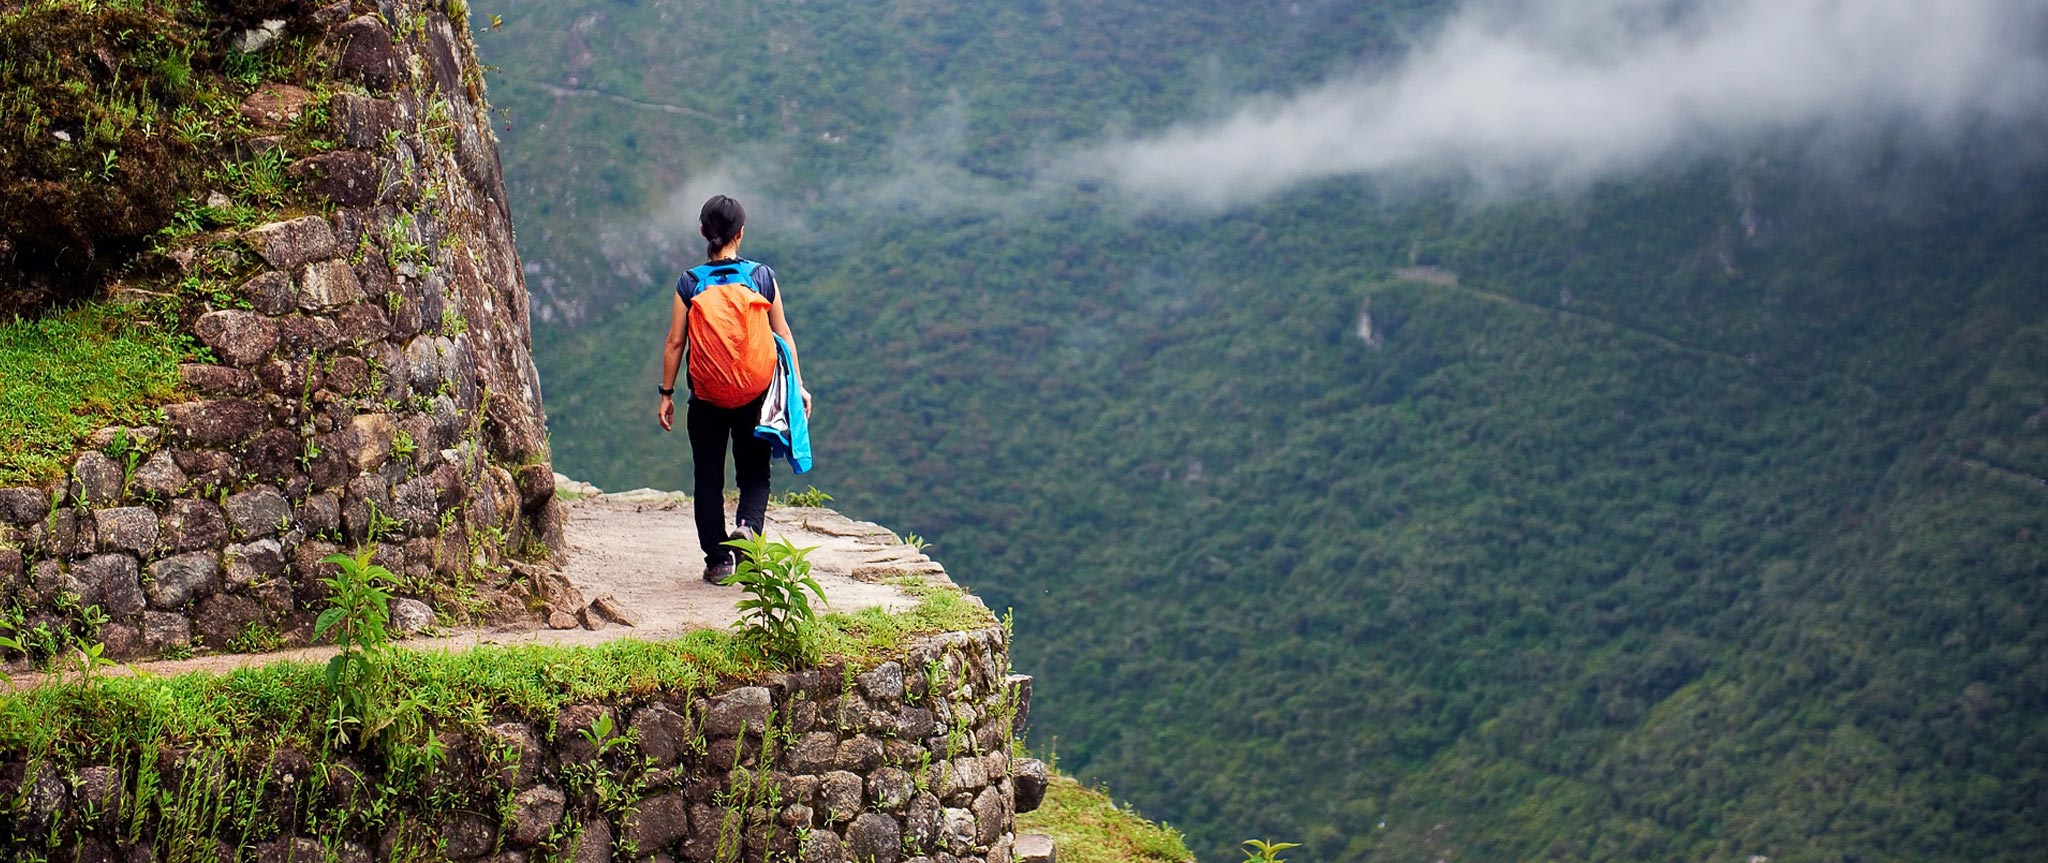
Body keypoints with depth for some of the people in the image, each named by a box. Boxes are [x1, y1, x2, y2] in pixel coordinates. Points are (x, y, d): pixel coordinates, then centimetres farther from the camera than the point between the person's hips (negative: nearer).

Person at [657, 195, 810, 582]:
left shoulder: (689, 284, -4)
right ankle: (748, 524, -17)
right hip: (754, 396, 0)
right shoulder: (762, 277, -2)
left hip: (706, 399, 0)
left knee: (709, 477, 10)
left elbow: (674, 342, -2)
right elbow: (783, 335, 1)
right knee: (754, 472, 12)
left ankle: (717, 560, 10)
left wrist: (666, 394, 6)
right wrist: (797, 384, 8)